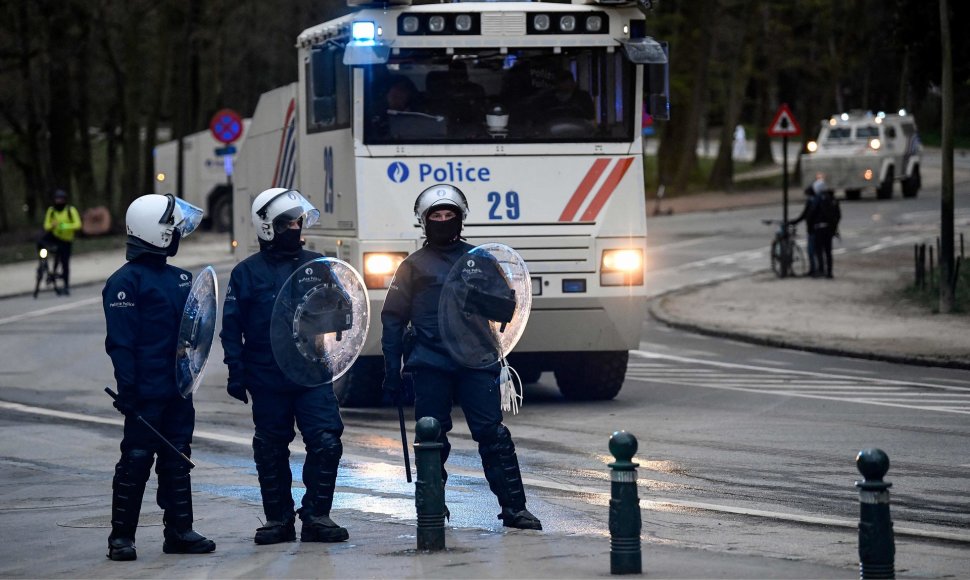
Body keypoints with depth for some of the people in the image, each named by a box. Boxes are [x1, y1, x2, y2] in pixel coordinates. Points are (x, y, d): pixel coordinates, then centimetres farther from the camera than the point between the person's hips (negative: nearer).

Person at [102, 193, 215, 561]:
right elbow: (120, 341, -15)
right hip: (147, 391, -8)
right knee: (136, 460, -5)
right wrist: (127, 389, -20)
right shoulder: (126, 281, -10)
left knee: (177, 460, 10)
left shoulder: (178, 278, 15)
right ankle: (121, 537, 1)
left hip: (178, 389, 8)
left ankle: (179, 531, 16)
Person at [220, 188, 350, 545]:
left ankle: (317, 516, -2)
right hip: (267, 379, -1)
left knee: (326, 442, -10)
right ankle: (278, 519, 17)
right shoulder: (247, 273, 2)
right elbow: (231, 328, 2)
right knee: (271, 451, 6)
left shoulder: (317, 266, 8)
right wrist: (237, 373, -5)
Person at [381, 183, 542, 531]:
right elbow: (393, 320, 9)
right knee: (432, 440, 2)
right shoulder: (414, 266, 11)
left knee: (494, 435, -7)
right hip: (430, 366, 0)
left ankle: (514, 508, -6)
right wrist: (392, 372, 3)